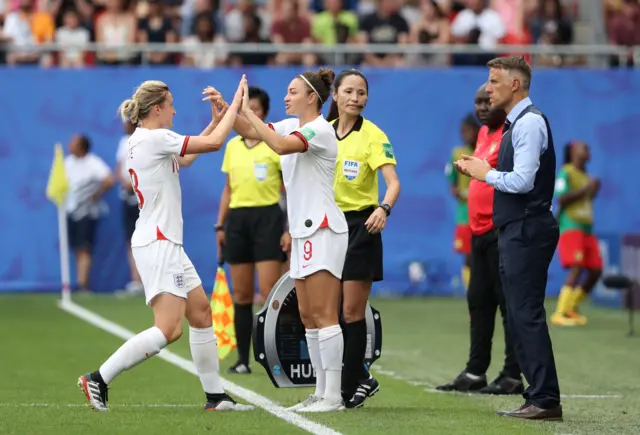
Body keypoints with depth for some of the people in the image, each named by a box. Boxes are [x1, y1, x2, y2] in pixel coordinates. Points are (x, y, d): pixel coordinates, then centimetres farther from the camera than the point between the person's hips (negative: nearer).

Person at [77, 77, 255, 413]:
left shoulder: (145, 141, 13)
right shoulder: (154, 138, -16)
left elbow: (186, 158, 29)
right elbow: (214, 143, -14)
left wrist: (217, 117, 23)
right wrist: (235, 102, -3)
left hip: (167, 243, 11)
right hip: (157, 244, -11)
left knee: (201, 313, 12)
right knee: (169, 329, -16)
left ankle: (215, 396, 16)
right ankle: (98, 380, -14)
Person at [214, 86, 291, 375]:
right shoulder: (232, 146, 13)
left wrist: (291, 229, -9)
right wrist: (220, 225, 12)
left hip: (267, 218, -5)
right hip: (237, 219, 5)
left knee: (269, 292, -11)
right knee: (241, 295, 5)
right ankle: (243, 359, 10)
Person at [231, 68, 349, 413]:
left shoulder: (320, 129, -13)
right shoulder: (291, 126, 14)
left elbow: (280, 146, -29)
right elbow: (249, 132, 16)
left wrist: (247, 111, -24)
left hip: (323, 230, -10)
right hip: (303, 232, 10)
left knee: (323, 314, -11)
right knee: (307, 315, 9)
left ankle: (333, 397, -11)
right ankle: (321, 392, 12)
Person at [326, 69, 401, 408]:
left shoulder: (372, 135, -10)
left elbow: (393, 182, -21)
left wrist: (384, 208, -40)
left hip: (360, 227, -6)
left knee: (352, 311, -3)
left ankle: (350, 387, 7)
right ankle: (359, 378, 20)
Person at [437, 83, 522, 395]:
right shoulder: (484, 133, 16)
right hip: (480, 230, 9)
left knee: (508, 302, -5)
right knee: (478, 302, 11)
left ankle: (512, 376, -2)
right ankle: (475, 372, 17)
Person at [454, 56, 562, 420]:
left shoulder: (530, 122, -13)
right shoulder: (517, 123, 18)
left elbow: (522, 181, -21)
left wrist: (486, 174, -8)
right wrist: (481, 170, 9)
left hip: (527, 230, -10)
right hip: (517, 230, 10)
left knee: (526, 314, -11)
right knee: (520, 314, 11)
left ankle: (545, 400, -11)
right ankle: (538, 396, 14)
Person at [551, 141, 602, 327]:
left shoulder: (584, 176, 17)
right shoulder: (566, 173, -8)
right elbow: (561, 198, -18)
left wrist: (593, 191, 10)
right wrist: (585, 189, -17)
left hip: (586, 228, 8)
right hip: (570, 226, -8)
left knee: (595, 270, 4)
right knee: (576, 268, -20)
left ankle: (571, 308, 17)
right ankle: (560, 314, -20)